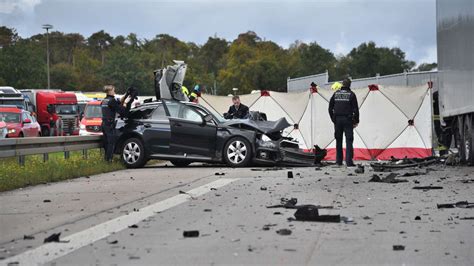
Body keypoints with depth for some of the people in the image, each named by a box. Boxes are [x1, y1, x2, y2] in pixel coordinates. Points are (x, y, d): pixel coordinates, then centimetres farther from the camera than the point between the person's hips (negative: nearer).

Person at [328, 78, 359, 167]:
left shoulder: (336, 93, 8)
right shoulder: (351, 94, -3)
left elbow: (330, 108, 9)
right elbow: (355, 109, -5)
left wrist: (333, 119, 16)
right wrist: (356, 121, 3)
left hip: (337, 119, 3)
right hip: (347, 120, -3)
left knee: (338, 141, 12)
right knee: (349, 141, -3)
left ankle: (339, 161, 13)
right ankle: (349, 161, -11)